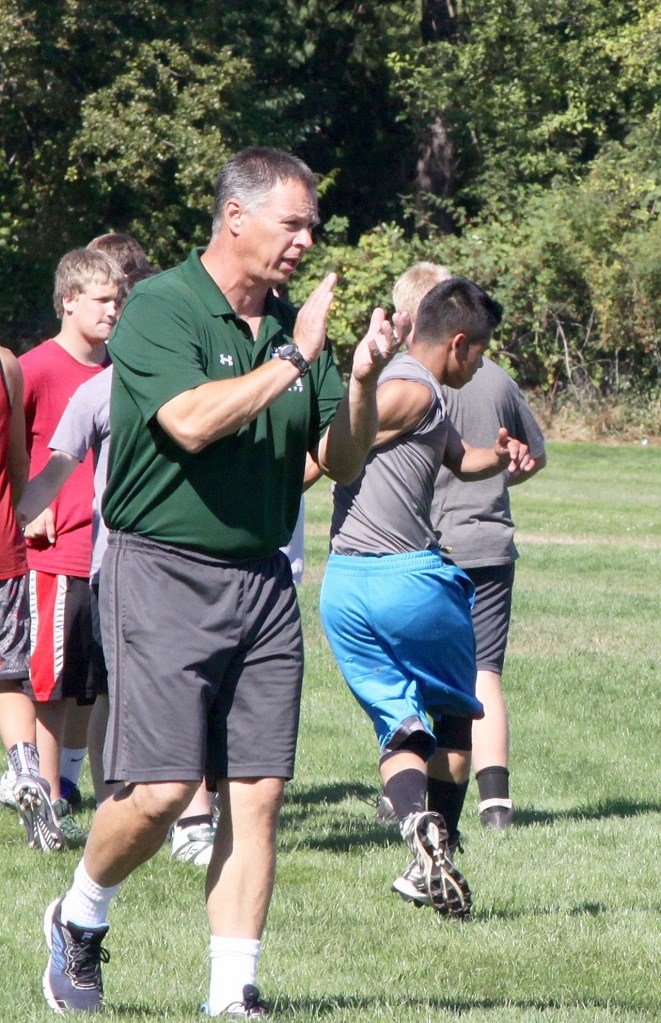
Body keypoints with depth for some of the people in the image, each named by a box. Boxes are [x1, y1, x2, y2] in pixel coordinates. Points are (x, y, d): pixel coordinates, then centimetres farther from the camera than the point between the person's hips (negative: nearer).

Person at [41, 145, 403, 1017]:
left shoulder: (291, 326, 12)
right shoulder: (160, 308, -7)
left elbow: (342, 461, 12)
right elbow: (193, 421, -23)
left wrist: (361, 382, -5)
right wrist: (292, 363, -17)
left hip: (263, 579, 6)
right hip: (163, 574, -6)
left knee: (257, 792, 0)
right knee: (160, 789, -9)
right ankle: (80, 919, 18)